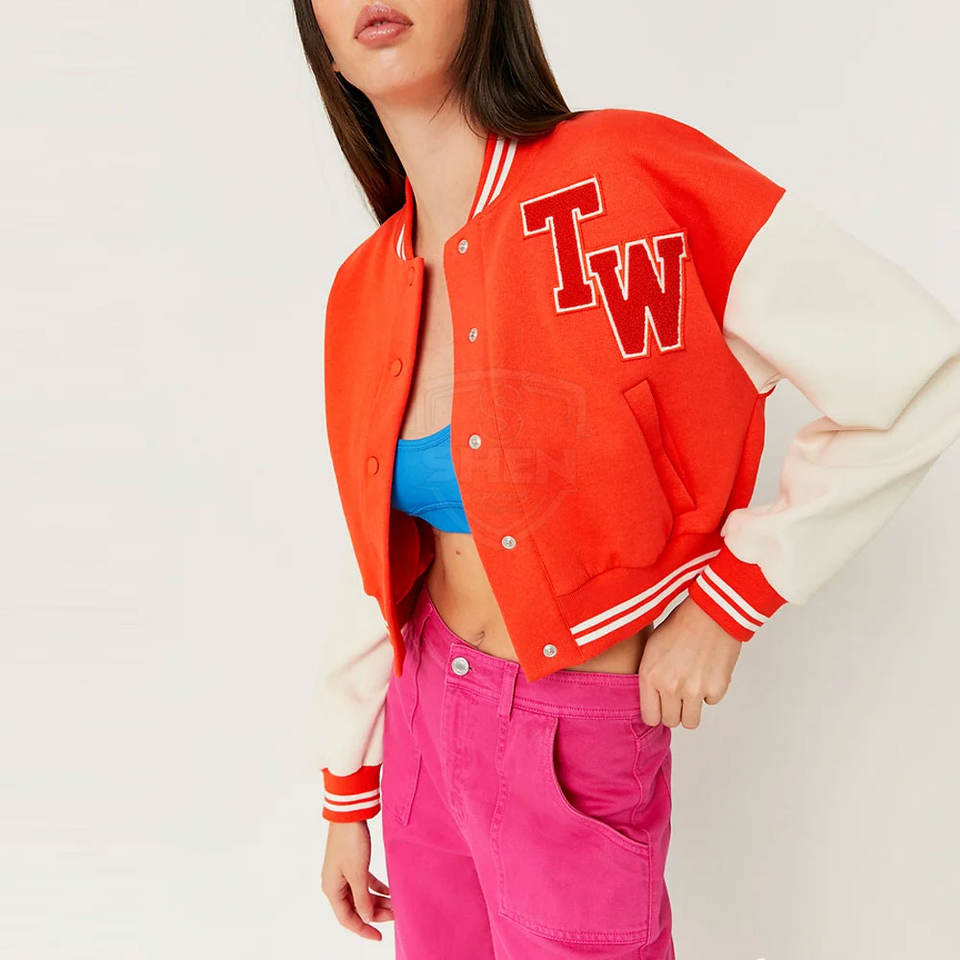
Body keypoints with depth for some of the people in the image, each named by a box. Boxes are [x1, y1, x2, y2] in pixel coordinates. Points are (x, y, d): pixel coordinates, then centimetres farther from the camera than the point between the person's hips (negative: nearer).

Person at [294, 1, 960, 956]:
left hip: (576, 743, -5)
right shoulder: (364, 292, -2)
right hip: (423, 705, 5)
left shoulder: (629, 179, -19)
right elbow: (377, 561, 5)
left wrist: (728, 599, -15)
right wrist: (346, 799, 12)